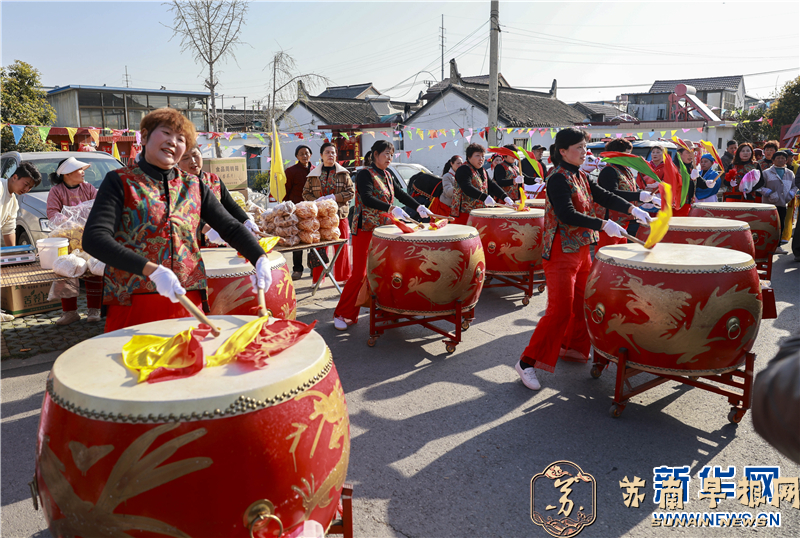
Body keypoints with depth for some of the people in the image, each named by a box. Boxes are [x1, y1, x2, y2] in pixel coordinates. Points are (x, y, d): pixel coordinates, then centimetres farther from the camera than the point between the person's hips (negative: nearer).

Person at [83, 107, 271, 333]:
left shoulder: (193, 186, 11)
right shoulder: (121, 181, -1)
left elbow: (231, 228, 9)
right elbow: (94, 239, -13)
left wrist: (260, 259, -10)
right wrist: (153, 270, -25)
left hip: (187, 303, 3)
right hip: (133, 304, -3)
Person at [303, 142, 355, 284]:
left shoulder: (343, 173, 6)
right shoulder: (314, 174, 8)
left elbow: (351, 191, 1)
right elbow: (306, 193, 9)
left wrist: (334, 197, -13)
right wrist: (316, 201, -11)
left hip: (339, 214, 0)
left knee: (342, 247, 3)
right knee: (319, 247, 3)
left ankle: (344, 277, 16)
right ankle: (317, 278, 12)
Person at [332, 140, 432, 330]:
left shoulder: (388, 176, 15)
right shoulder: (365, 174, -10)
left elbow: (401, 194, 19)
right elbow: (367, 199, -25)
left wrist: (418, 207, 3)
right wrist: (391, 209, -36)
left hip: (384, 229, 8)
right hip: (365, 230, -7)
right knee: (360, 273, -8)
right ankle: (342, 315, 1)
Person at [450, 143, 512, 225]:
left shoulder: (482, 171, 18)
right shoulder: (463, 170, -11)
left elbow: (491, 185, 12)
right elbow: (467, 188, -26)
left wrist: (505, 197, -4)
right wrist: (484, 197, -38)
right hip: (465, 213, -8)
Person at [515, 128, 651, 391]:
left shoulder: (581, 176, 13)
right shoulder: (558, 179, -15)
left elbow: (602, 196, 13)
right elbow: (567, 215, -25)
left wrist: (631, 209, -1)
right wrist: (603, 224, -28)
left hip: (582, 249, 9)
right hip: (561, 252, -9)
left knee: (581, 303, 15)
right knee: (561, 309, -11)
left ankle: (571, 346, 34)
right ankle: (528, 362, -5)